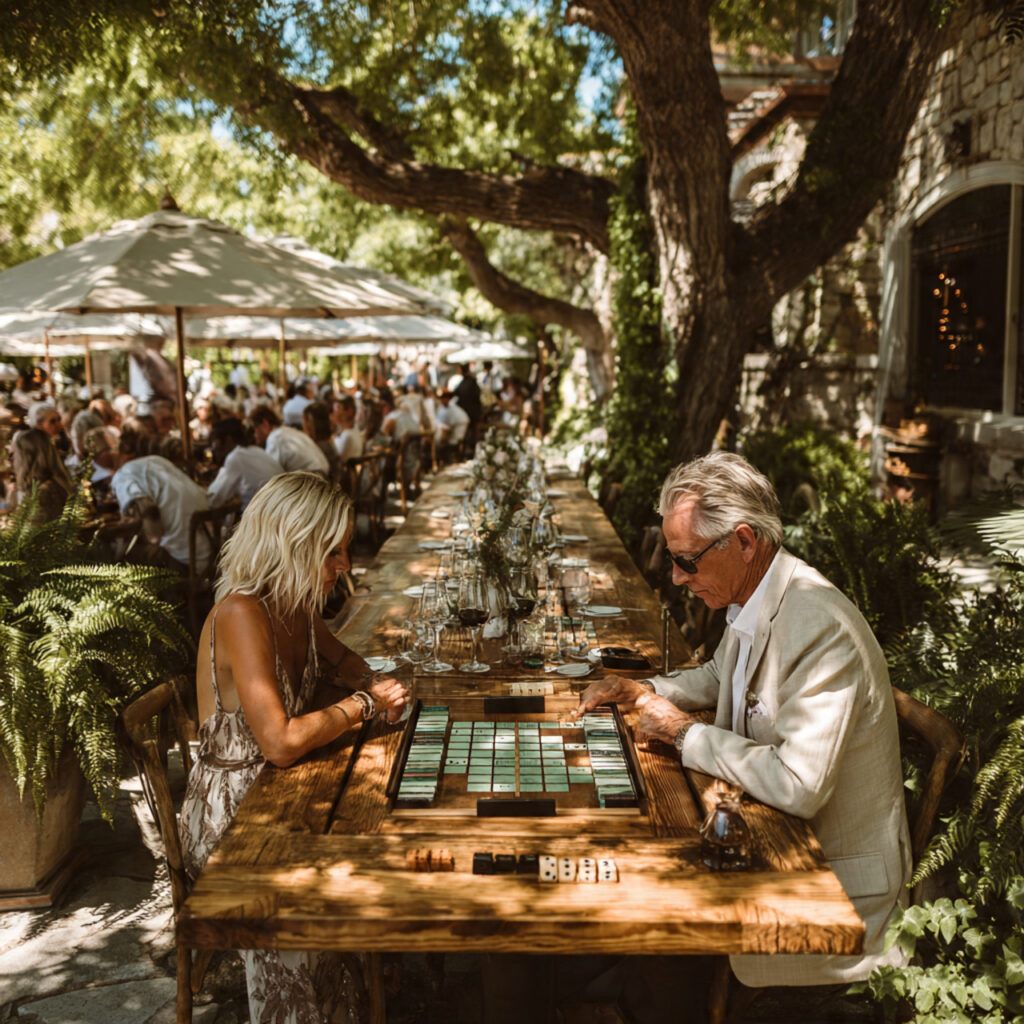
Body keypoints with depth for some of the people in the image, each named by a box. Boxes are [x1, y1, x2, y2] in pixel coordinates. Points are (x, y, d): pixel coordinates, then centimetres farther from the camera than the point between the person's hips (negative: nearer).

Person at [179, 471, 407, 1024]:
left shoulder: (296, 606, 3)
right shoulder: (241, 615, -23)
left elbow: (339, 660, 23)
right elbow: (282, 743, -29)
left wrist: (374, 686, 1)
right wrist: (363, 704, -17)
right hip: (228, 816, -8)